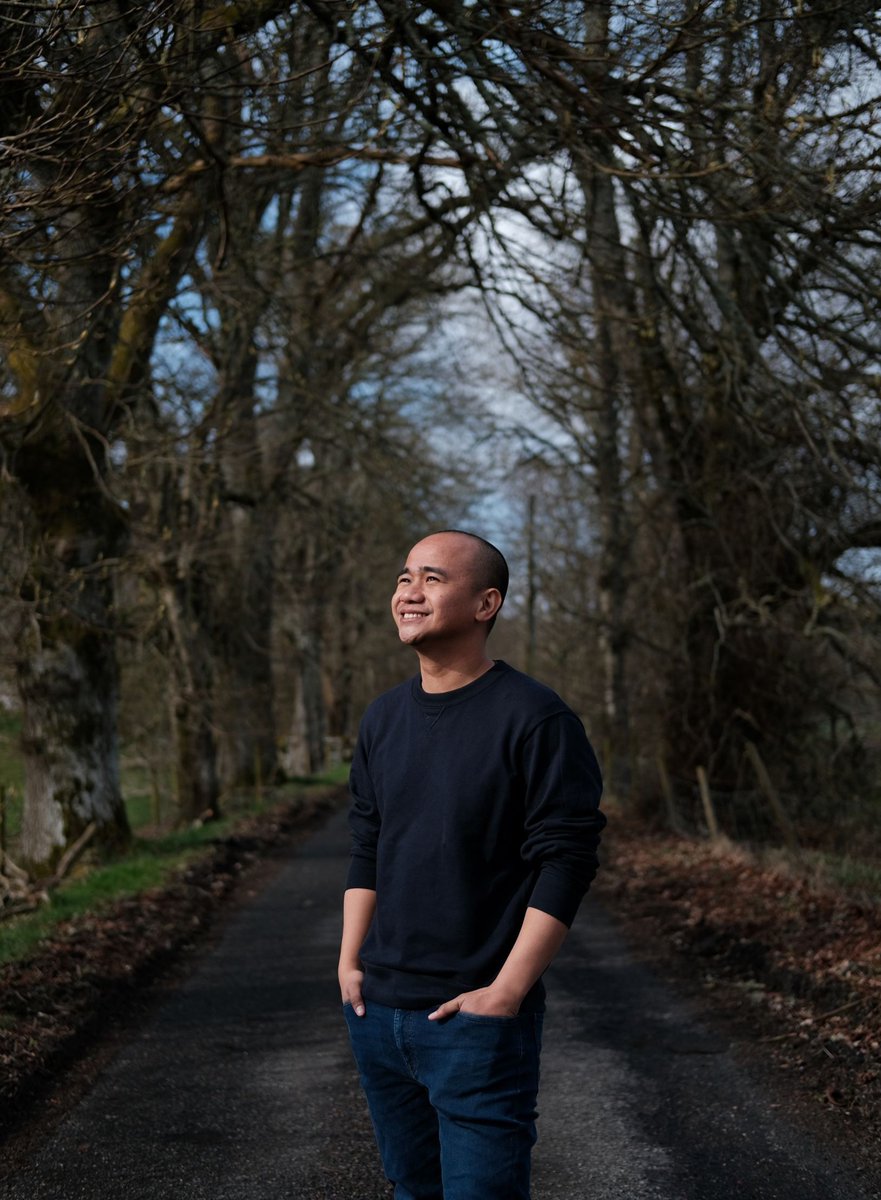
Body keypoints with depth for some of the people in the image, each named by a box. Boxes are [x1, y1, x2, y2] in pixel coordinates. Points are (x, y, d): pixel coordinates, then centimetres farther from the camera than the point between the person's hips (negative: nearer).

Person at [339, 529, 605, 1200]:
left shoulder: (534, 718, -12)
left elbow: (565, 865, -15)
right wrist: (350, 963, 7)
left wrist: (505, 993, -18)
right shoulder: (383, 720, 9)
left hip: (476, 1019, -6)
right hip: (377, 1012, 7)